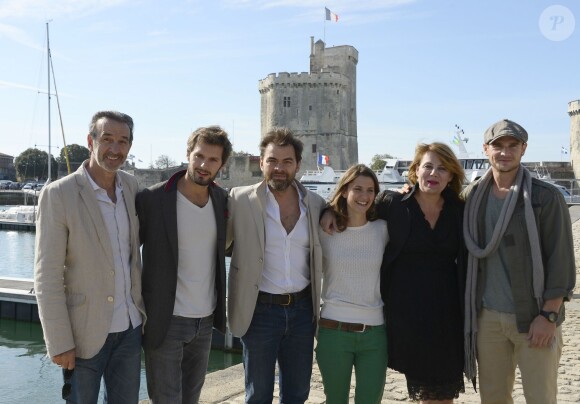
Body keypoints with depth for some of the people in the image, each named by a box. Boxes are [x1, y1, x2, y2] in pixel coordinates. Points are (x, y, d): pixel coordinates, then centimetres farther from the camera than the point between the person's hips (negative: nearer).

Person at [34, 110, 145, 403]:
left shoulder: (131, 186, 2)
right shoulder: (58, 194, -15)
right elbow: (47, 277, -14)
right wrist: (59, 343, -14)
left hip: (130, 327, 5)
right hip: (85, 332, -5)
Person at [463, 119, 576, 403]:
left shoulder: (546, 197, -7)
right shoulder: (474, 195, 6)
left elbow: (561, 261, -9)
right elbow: (469, 253, 13)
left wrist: (548, 316, -12)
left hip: (534, 318, -3)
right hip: (487, 317, 4)